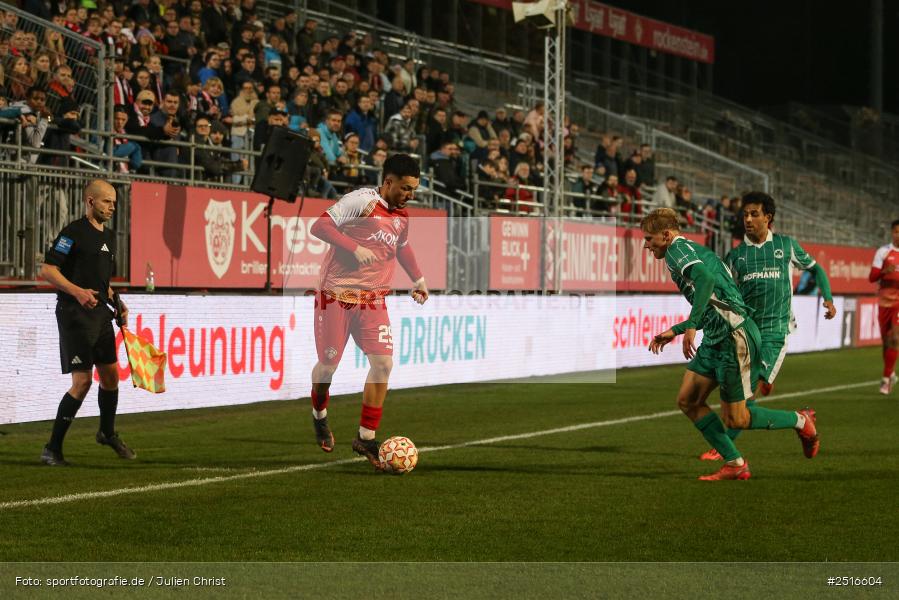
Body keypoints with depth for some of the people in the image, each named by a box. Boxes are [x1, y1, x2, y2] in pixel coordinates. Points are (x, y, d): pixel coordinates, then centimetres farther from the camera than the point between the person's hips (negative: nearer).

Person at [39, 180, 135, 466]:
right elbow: (47, 270, -16)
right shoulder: (74, 232, -12)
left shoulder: (109, 236, 15)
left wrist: (116, 303, 12)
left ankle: (107, 433, 38)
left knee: (110, 374, 15)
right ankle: (51, 450, -4)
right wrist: (77, 292, -27)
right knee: (82, 381, -11)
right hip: (75, 314, -8)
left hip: (100, 313, 8)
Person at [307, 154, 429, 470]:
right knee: (328, 365, 0)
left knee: (383, 363, -8)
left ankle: (366, 437, 0)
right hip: (336, 295, -6)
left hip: (373, 300, 6)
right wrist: (354, 248, -25)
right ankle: (319, 417, 32)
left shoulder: (402, 216, 11)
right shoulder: (362, 200, -12)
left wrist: (418, 280, 25)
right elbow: (319, 226, -17)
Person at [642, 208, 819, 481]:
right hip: (716, 337, 10)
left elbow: (705, 277, -32)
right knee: (688, 400, 7)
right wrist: (673, 332, 27)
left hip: (734, 336, -10)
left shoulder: (678, 249, -9)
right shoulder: (695, 251, 22)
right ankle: (735, 464, 10)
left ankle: (800, 421, 15)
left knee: (735, 419, -4)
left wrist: (691, 327, -33)